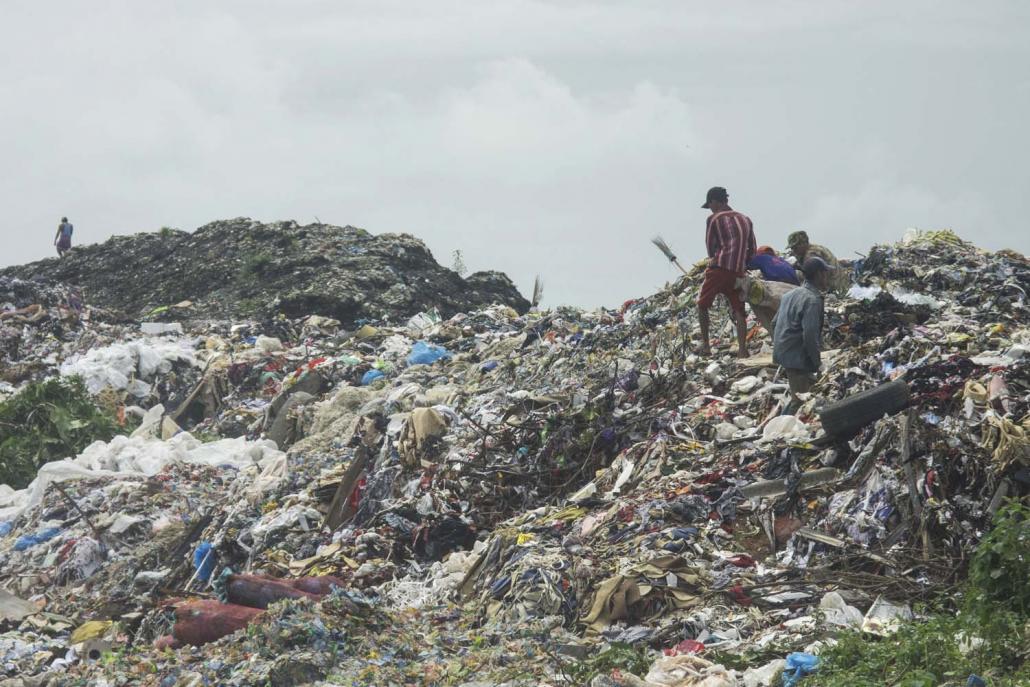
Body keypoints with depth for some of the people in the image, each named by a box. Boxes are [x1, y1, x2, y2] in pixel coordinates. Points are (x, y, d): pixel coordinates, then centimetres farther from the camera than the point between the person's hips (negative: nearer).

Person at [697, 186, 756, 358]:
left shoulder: (714, 219, 0)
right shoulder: (746, 220, 15)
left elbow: (710, 246, 3)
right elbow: (752, 250, 15)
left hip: (718, 268, -4)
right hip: (738, 272, 4)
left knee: (702, 304, 10)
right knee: (739, 311, 6)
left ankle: (705, 344, 7)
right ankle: (742, 349, -4)